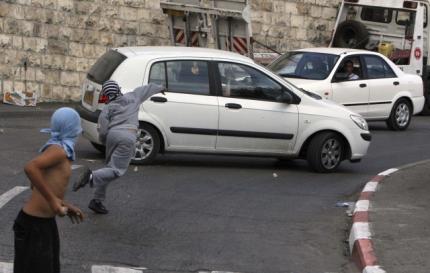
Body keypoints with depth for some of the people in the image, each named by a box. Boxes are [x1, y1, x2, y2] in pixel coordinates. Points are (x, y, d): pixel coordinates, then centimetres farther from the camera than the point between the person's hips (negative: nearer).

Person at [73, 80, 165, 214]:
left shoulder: (108, 108, 13)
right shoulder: (132, 97, 18)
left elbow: (103, 130, 2)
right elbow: (146, 89, 37)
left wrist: (104, 142, 20)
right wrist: (159, 88, 55)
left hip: (113, 134, 2)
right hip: (128, 137, -2)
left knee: (111, 168, 15)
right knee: (117, 170, -10)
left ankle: (97, 201, 11)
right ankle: (91, 176, -34)